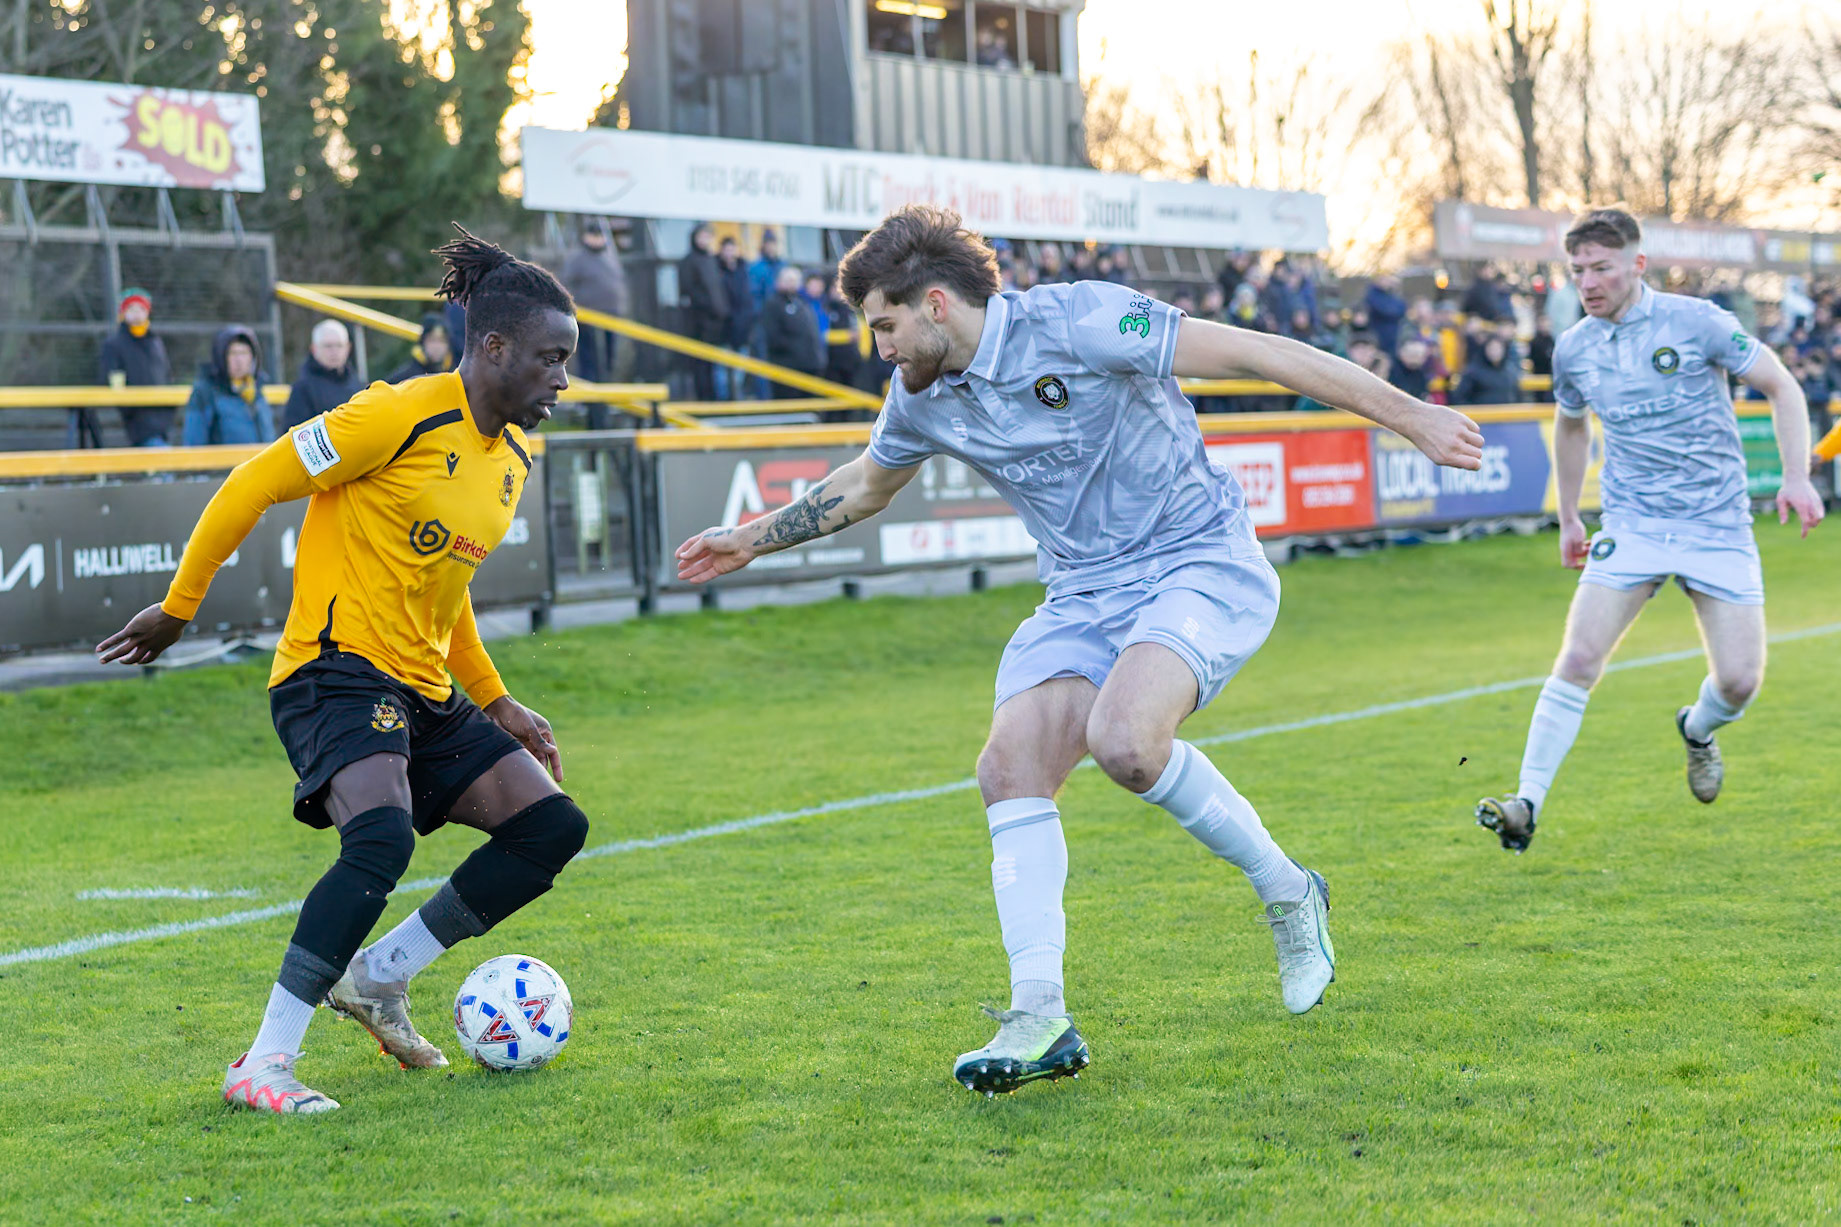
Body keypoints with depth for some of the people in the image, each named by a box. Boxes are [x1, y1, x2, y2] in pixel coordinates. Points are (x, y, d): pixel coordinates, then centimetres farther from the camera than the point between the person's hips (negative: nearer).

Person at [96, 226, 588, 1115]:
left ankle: (377, 975, 10)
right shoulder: (403, 415, -15)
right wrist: (179, 608, -7)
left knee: (552, 826, 0)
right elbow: (253, 485, -12)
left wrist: (495, 701, 21)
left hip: (425, 691, 9)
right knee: (381, 837, -32)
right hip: (337, 670, -9)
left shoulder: (513, 456, 12)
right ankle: (263, 1066, -25)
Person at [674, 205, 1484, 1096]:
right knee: (1011, 767, -15)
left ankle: (1285, 893, -6)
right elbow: (864, 486, 28)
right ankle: (1039, 1019, -13)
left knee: (1123, 740, -31)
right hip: (1083, 596, 7)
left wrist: (1409, 416, -16)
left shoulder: (1077, 323, -18)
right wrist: (754, 539, 33)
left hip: (1202, 565, -7)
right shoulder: (922, 400, 5)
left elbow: (1259, 355, -16)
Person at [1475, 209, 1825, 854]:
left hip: (1718, 527, -2)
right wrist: (1568, 519, 26)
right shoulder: (1573, 349, 3)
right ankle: (1527, 805, -11)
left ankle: (1697, 731, 31)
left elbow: (1782, 387, -1)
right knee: (1579, 659, -15)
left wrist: (1796, 477, -11)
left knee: (1738, 680, -6)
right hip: (1630, 529, 2)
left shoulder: (1695, 322, -8)